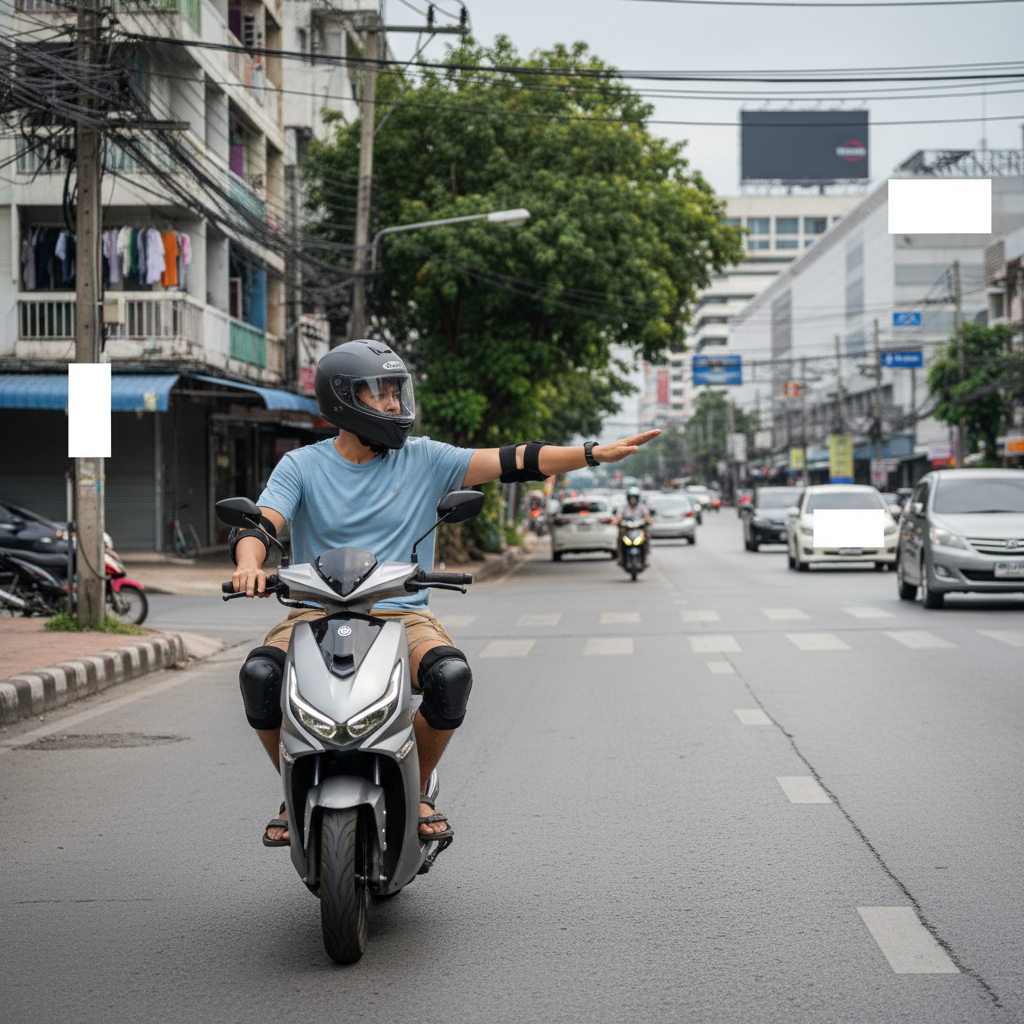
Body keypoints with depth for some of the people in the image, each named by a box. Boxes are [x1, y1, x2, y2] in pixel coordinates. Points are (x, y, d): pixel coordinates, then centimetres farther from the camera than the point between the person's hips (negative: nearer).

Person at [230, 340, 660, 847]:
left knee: (451, 674, -31)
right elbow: (259, 524, -7)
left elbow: (510, 461, 1)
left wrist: (598, 453, -8)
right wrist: (249, 564, -32)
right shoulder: (301, 466, 6)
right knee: (259, 674, -29)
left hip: (401, 614, 0)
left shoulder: (424, 459, 7)